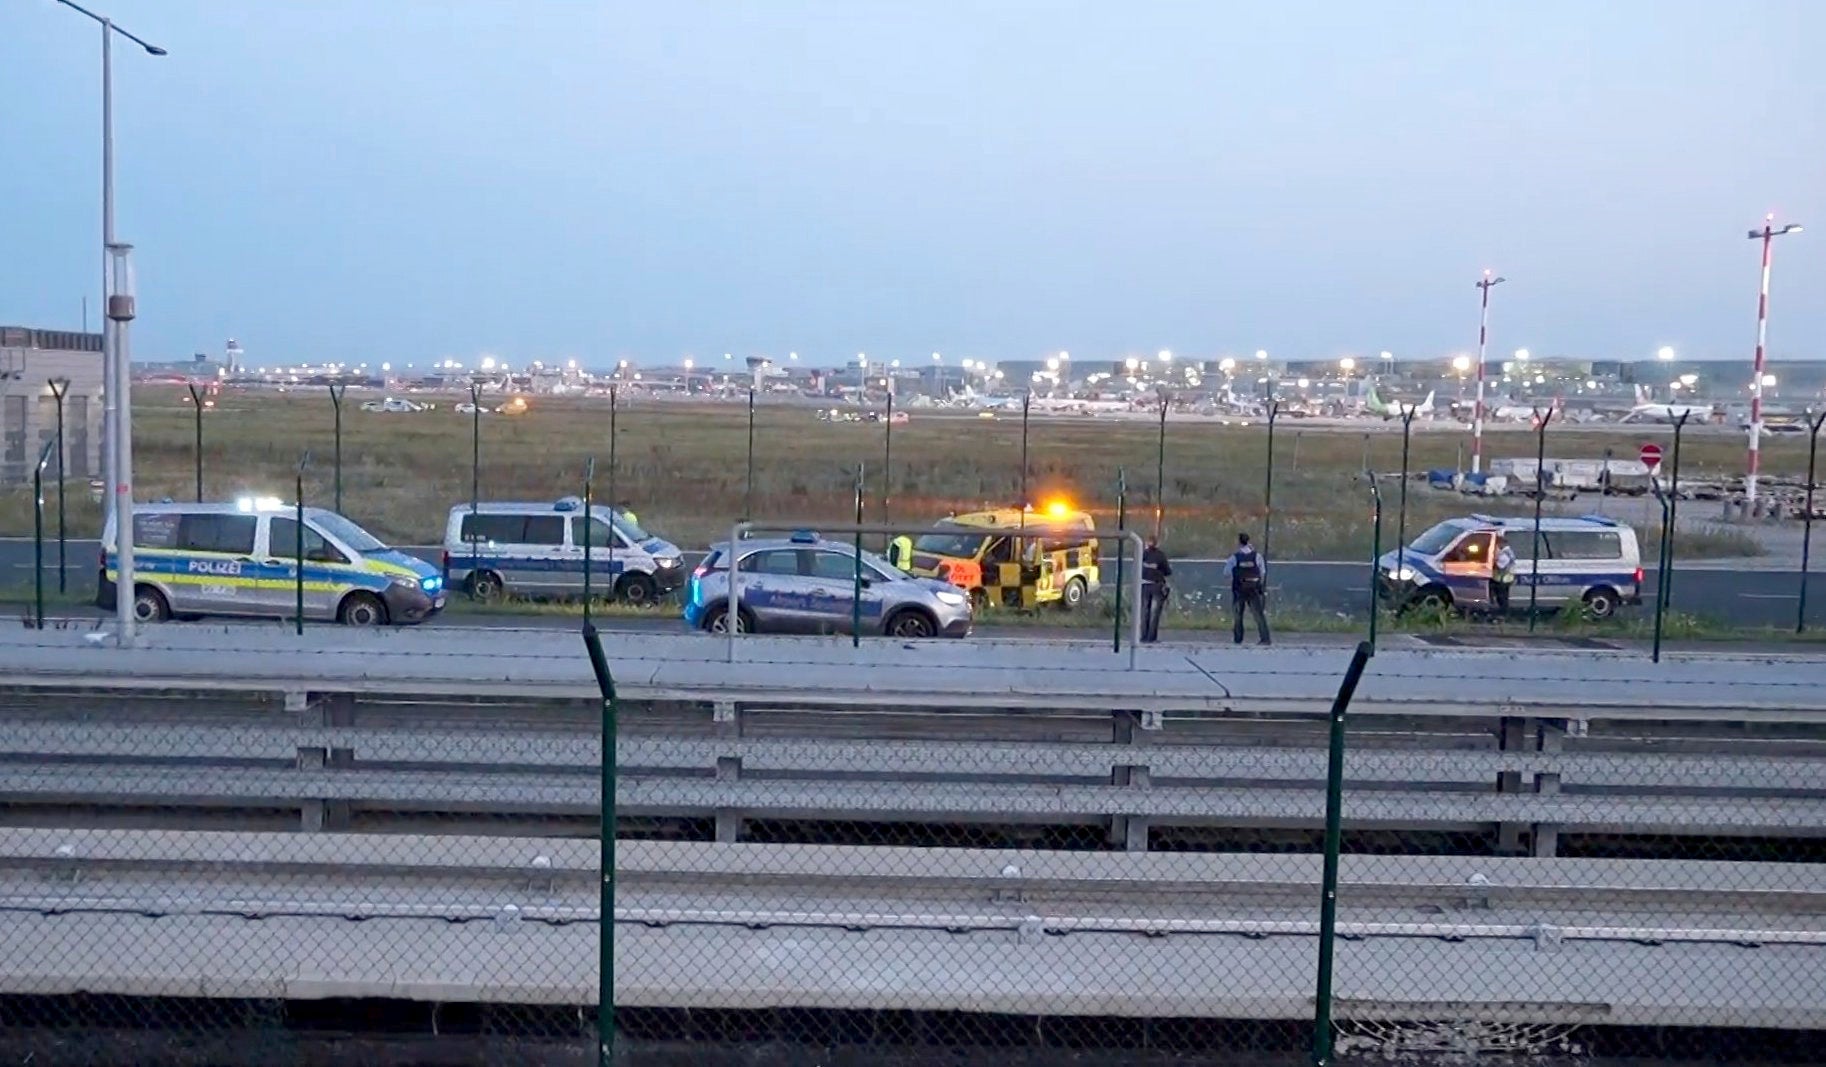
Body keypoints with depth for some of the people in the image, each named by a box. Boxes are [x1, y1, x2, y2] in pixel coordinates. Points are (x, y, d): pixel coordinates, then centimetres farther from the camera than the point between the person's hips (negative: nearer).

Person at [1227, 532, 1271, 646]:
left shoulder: (1234, 557, -8)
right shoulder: (1257, 556, -3)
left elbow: (1226, 571, 2)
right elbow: (1263, 573, 3)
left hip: (1239, 590, -1)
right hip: (1254, 590, 1)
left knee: (1237, 616, 12)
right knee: (1259, 614, 3)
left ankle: (1238, 639, 15)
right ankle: (1265, 639, -4)